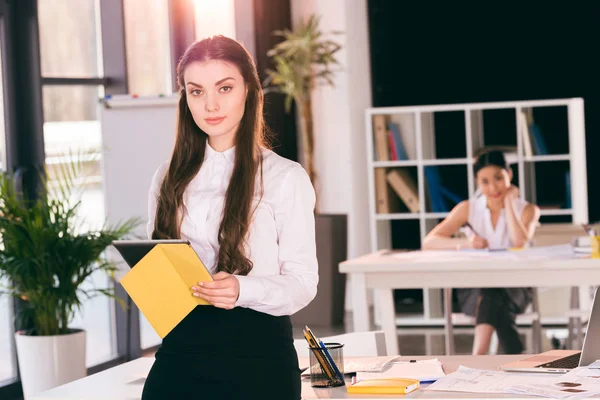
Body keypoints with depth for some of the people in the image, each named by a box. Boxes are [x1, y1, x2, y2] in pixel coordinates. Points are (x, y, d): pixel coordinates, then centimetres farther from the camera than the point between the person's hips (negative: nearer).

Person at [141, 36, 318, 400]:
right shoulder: (170, 178, 11)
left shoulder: (285, 178, -4)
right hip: (180, 348, 4)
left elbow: (302, 281, -6)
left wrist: (243, 290, -25)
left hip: (256, 353, -3)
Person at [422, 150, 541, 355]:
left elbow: (520, 242, -19)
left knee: (493, 294, -37)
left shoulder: (527, 209, 3)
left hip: (514, 287, -1)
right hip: (474, 287, 1)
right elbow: (428, 242, -5)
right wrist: (464, 243, -23)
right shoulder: (468, 208, 5)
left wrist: (509, 203, -9)